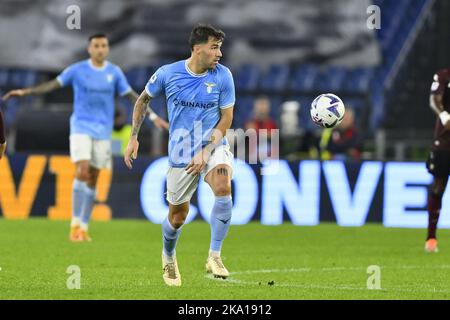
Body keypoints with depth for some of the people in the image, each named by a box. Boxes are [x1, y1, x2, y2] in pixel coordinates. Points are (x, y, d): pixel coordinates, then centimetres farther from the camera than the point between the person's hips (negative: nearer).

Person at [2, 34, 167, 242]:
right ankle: (75, 224, -11)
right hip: (81, 128, -3)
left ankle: (84, 228, 12)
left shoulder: (114, 72, 4)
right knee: (82, 171, -18)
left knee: (93, 178, 4)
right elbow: (52, 85, -1)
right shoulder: (77, 70, -2)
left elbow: (131, 96, 7)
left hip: (102, 131, 3)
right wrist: (25, 92, -11)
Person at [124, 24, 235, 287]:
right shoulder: (168, 74, -8)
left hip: (214, 146, 0)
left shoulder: (223, 76, -9)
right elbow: (143, 100, 9)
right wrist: (133, 138, 6)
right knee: (178, 216, 6)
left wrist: (206, 152, -15)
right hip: (181, 154, 0)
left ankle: (214, 257, -21)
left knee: (223, 188, -31)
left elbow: (226, 118, -5)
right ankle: (168, 257, 40)